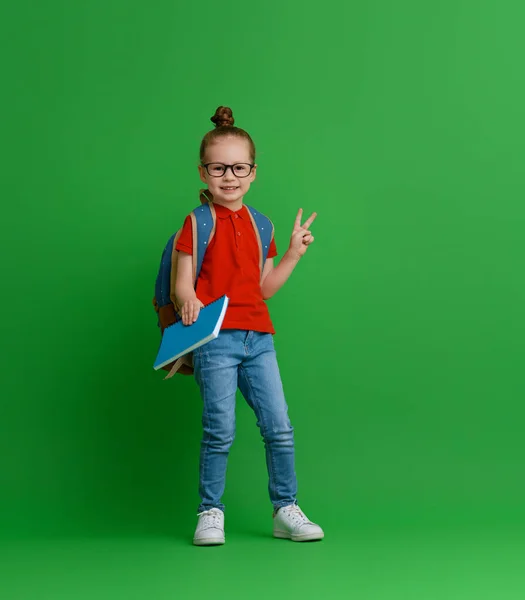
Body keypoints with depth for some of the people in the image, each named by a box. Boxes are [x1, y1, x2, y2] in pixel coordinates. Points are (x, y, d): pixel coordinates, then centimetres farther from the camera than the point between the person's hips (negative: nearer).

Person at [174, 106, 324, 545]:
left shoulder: (259, 224, 14)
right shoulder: (198, 222, -1)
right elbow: (182, 285, -5)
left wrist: (294, 254, 13)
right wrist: (189, 300, -26)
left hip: (258, 337, 5)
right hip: (216, 339, -5)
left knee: (280, 427, 3)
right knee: (220, 432, -4)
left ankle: (286, 509, 15)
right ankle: (210, 513, 11)